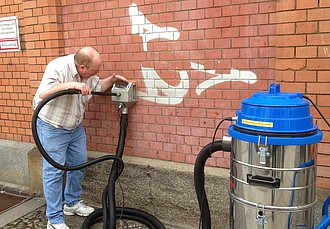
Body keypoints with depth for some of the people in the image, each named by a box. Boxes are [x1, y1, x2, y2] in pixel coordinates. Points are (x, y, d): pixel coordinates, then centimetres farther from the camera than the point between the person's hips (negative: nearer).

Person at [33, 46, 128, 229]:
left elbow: (97, 86, 14)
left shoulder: (87, 72, -5)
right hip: (52, 128, -8)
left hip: (75, 127, 8)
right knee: (54, 172, -2)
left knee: (78, 164, 16)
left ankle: (72, 203, 37)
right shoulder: (58, 67, -28)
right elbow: (43, 94, -40)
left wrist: (111, 80, -2)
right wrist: (71, 84, -46)